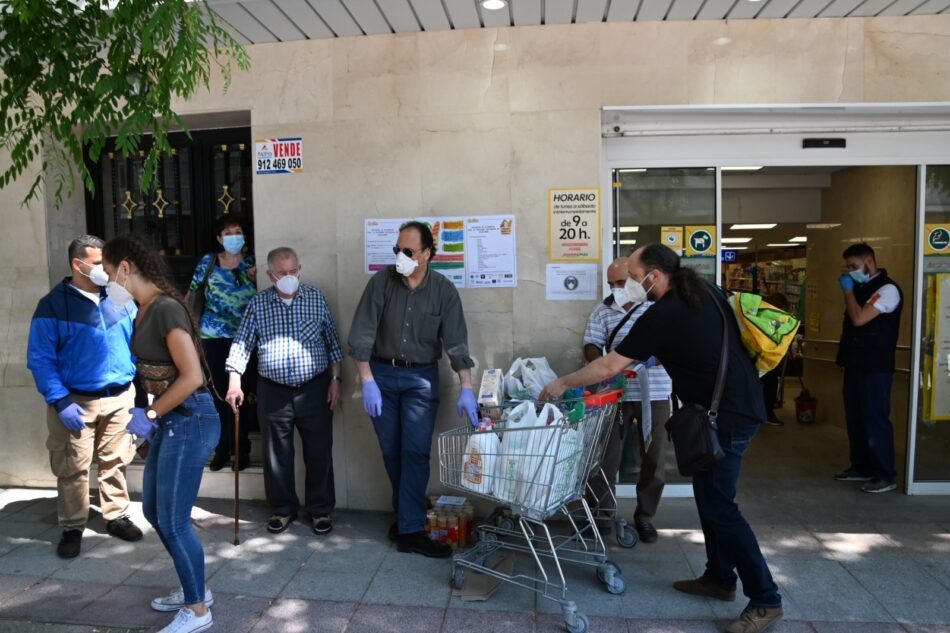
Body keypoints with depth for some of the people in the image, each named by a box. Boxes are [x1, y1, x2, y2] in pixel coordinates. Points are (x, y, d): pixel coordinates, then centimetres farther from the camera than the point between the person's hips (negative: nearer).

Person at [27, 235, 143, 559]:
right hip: (77, 401, -3)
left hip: (121, 397, 3)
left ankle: (117, 517, 28)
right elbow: (40, 359, -8)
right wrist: (59, 401, -16)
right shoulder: (53, 305, -7)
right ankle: (72, 528, 23)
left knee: (116, 462, 13)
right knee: (73, 469, 8)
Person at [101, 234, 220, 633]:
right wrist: (151, 416, 5)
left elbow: (192, 376, -24)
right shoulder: (146, 310, 9)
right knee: (154, 511, 19)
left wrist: (150, 415, -14)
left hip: (189, 420, -10)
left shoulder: (165, 308, -20)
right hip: (170, 420, 10)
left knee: (173, 520, 2)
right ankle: (194, 588, 37)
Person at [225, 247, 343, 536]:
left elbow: (332, 340, 5)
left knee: (319, 451, 6)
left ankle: (321, 509, 22)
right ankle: (283, 508, 28)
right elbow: (242, 344, 2)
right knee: (277, 453, 10)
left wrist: (335, 379, 0)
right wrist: (234, 381, -9)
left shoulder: (316, 297, 2)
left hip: (315, 388, 0)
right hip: (273, 391, 1)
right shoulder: (258, 303, 2)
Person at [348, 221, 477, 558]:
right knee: (391, 451, 10)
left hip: (421, 377, -1)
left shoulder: (444, 290, -7)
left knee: (416, 451, -5)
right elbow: (361, 335, -7)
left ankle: (410, 530, 3)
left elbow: (457, 343, -9)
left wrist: (466, 389, -16)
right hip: (382, 372, 1)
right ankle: (407, 513, 31)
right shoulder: (382, 281, -8)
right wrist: (367, 382, -13)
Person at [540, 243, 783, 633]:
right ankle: (719, 577, 28)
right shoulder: (707, 292, 7)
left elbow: (608, 367, -15)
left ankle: (765, 600, 5)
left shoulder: (661, 316, -17)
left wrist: (562, 384, -4)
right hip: (737, 403, 10)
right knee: (709, 494, 16)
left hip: (727, 414, -10)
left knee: (718, 504, -4)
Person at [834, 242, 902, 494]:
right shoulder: (860, 288, 13)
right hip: (856, 364, 9)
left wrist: (848, 290, -12)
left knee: (875, 420, -3)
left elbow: (858, 319, -23)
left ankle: (886, 475, 7)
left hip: (875, 366, -9)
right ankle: (862, 467, 24)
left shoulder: (887, 289, -14)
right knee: (855, 418, 13)